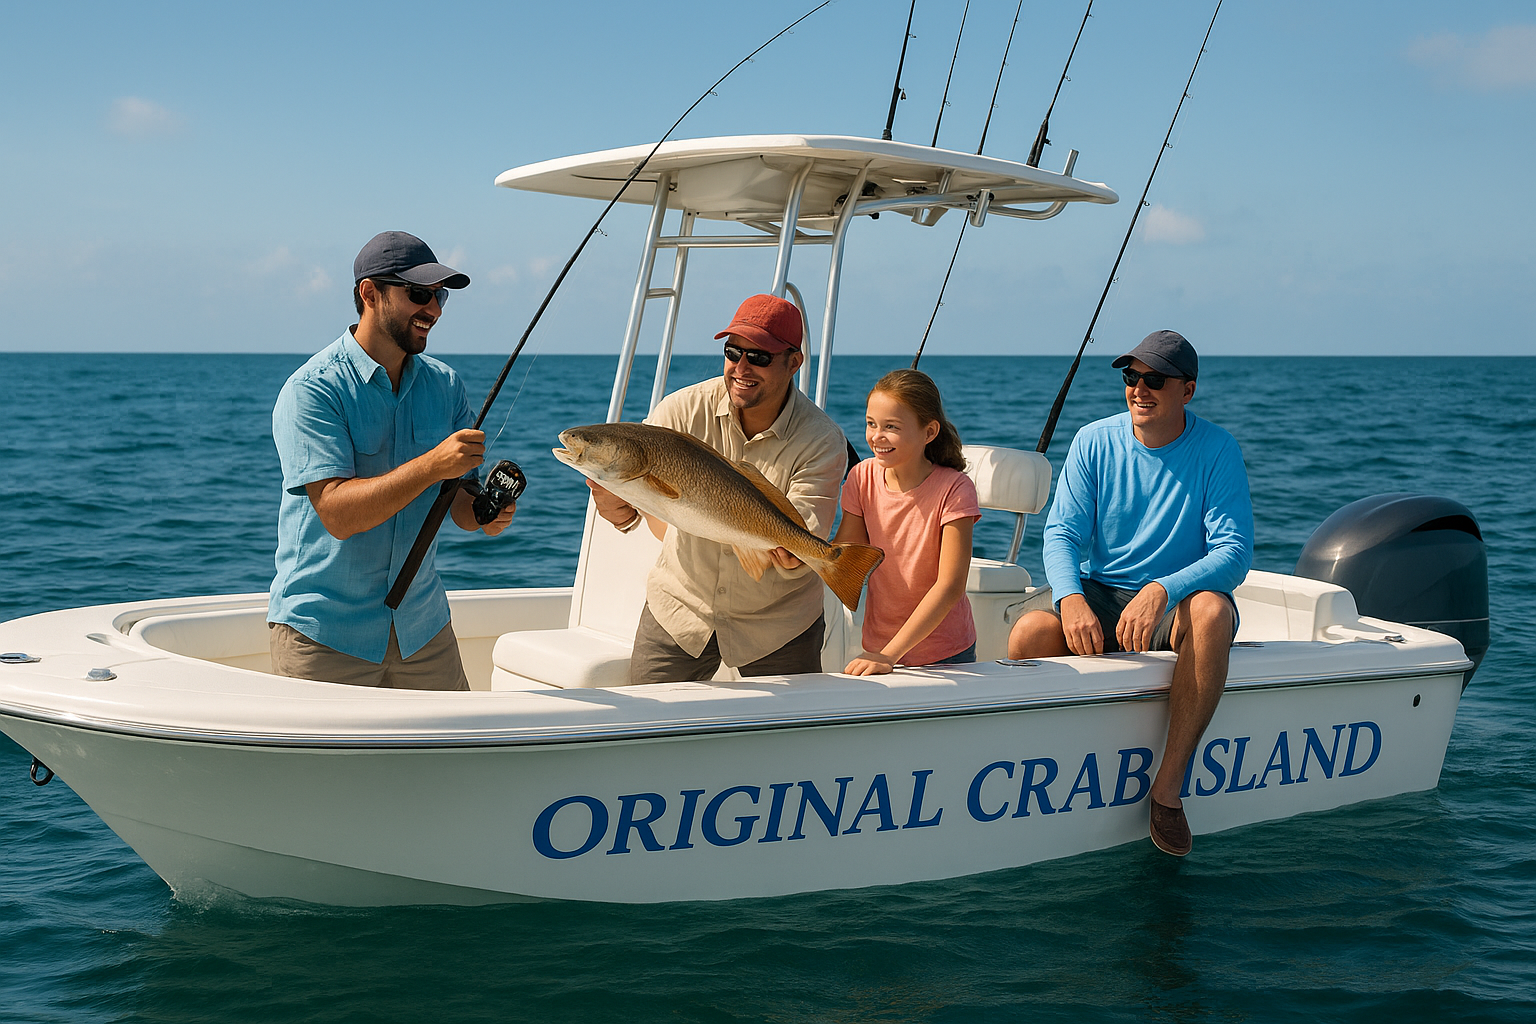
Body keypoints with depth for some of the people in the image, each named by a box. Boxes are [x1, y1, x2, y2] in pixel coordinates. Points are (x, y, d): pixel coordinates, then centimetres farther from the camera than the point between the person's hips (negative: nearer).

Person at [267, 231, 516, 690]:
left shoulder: (445, 386, 6)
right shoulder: (312, 390, -13)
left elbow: (461, 502, 7)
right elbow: (337, 513, -23)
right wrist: (430, 466, -31)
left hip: (421, 626, 5)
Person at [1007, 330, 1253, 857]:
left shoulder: (1217, 450, -7)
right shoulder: (1094, 442, 0)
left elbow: (1234, 552, -16)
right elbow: (1062, 532, -6)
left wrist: (1162, 590, -34)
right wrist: (1071, 598, -28)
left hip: (1180, 602, -1)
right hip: (1099, 595, 2)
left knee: (1212, 611, -38)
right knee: (1028, 633, -30)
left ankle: (1168, 786, -28)